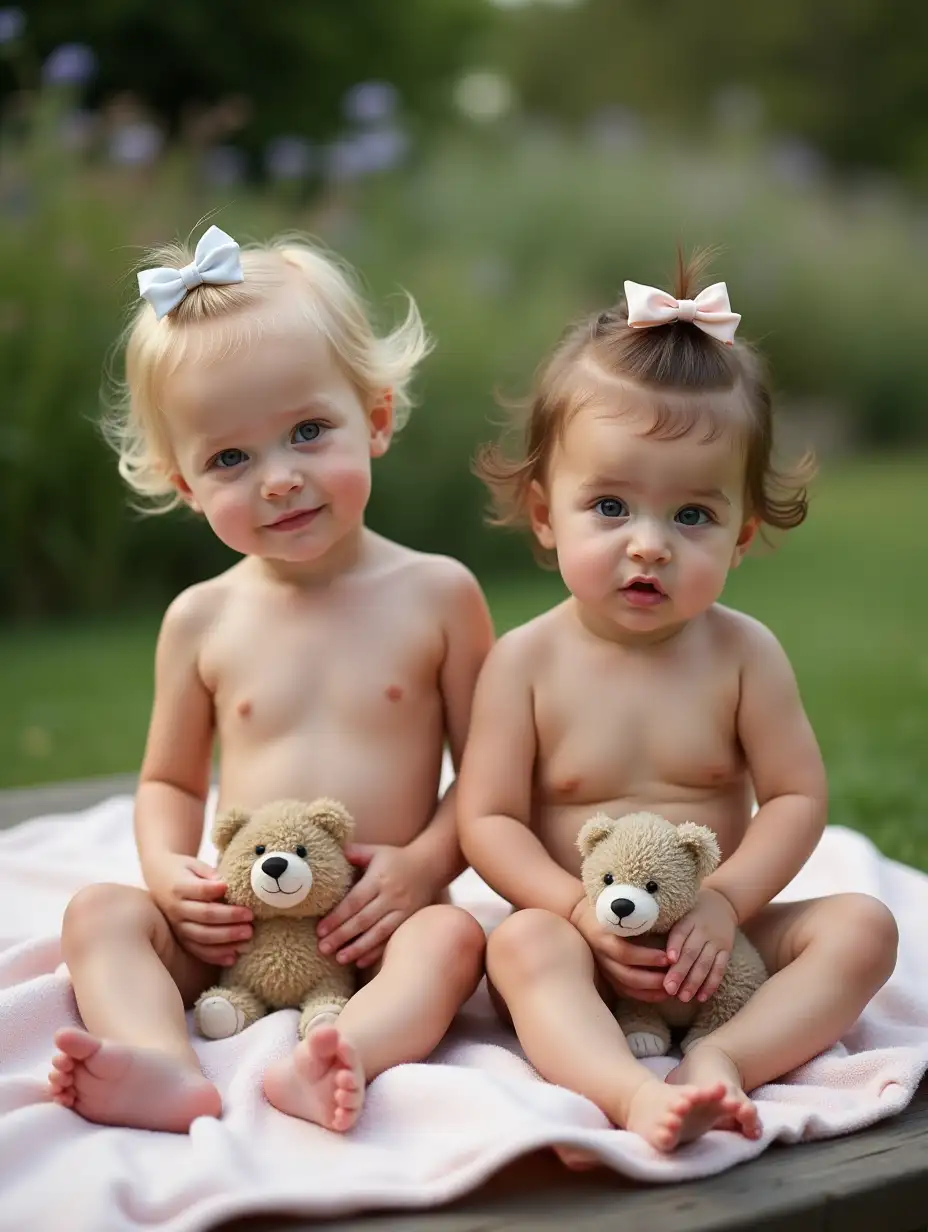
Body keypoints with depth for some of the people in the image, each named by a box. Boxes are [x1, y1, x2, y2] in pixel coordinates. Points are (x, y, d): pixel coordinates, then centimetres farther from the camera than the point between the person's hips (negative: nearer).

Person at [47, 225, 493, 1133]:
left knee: (453, 935, -30)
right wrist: (170, 872, -6)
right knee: (98, 913, -17)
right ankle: (167, 1073, -40)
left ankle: (330, 1063, -52)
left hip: (377, 926, -2)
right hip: (231, 935, 3)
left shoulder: (435, 595, -2)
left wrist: (426, 862, -16)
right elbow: (170, 781, 14)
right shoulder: (202, 621, 4)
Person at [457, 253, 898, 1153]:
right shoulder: (525, 662, -6)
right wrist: (579, 910, -20)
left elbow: (797, 798, -2)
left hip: (720, 941, 3)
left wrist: (724, 901, -17)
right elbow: (487, 819, -7)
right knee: (522, 944, -32)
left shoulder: (742, 653, -2)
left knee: (861, 926, -16)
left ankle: (723, 1062, -32)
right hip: (583, 948, -2)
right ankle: (633, 1094, -50)